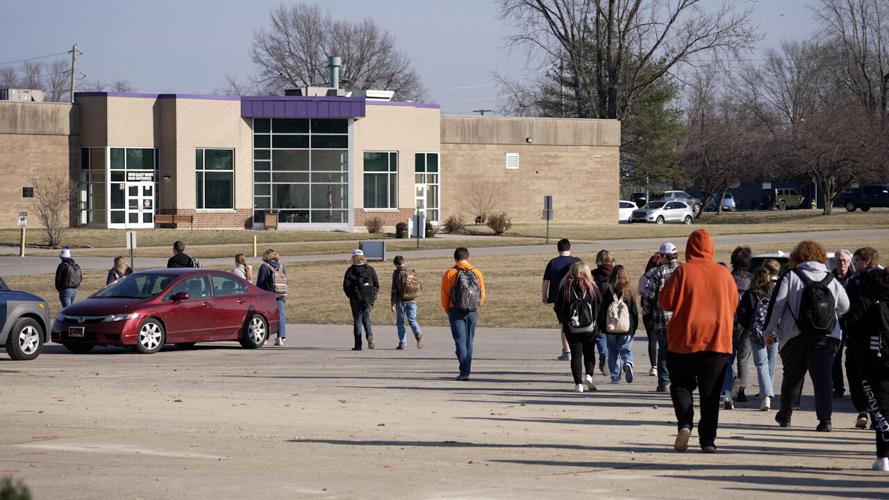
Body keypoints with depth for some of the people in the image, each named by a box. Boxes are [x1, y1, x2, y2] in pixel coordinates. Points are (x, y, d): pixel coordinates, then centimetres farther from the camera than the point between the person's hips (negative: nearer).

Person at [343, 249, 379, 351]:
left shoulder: (350, 271, -6)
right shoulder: (370, 269, 2)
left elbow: (346, 286, -7)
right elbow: (377, 284, 2)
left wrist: (350, 296, 10)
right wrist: (373, 295, 14)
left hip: (356, 300, -2)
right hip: (368, 299, 2)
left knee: (357, 321, 5)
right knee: (366, 319, 17)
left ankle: (358, 345, 3)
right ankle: (370, 336, -9)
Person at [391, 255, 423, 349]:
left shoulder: (397, 273, -6)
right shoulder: (412, 272, 6)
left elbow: (394, 289, -10)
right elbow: (418, 286, 11)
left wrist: (393, 304, -10)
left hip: (401, 301, -3)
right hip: (412, 301, 3)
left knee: (400, 322, 8)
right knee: (412, 320, 5)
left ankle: (402, 343, 6)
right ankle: (418, 334, -24)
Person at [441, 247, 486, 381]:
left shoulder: (449, 274, -5)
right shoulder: (477, 273, 3)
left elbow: (445, 295, -5)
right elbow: (482, 295, 4)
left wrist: (448, 310, 11)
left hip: (456, 312, -3)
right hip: (473, 313, 3)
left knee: (460, 341, -3)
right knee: (469, 342, 13)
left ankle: (464, 372, -15)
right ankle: (467, 372, 16)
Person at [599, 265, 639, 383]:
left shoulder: (608, 290, -5)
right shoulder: (629, 290, -3)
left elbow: (602, 309, -1)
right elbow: (634, 310, 2)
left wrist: (600, 326, 8)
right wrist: (635, 327, 12)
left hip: (611, 328, 0)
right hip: (626, 328, 0)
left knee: (613, 352, 10)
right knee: (626, 350, 8)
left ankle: (615, 377, 6)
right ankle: (628, 364, -23)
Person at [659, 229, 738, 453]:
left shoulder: (683, 271, -8)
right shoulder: (723, 273, 0)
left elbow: (667, 302, -6)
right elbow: (733, 304, 8)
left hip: (685, 340, -2)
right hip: (718, 340, 2)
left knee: (681, 385, 13)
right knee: (711, 393, 7)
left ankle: (685, 424, -10)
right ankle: (708, 440, 2)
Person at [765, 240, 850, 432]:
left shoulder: (791, 277, -2)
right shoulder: (831, 280, 7)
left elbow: (777, 305, -6)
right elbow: (845, 307, 14)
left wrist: (770, 331, 2)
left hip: (795, 335, -1)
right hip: (826, 336, 1)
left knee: (792, 375, 13)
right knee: (823, 375, -2)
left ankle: (785, 415, 29)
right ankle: (825, 418, -15)